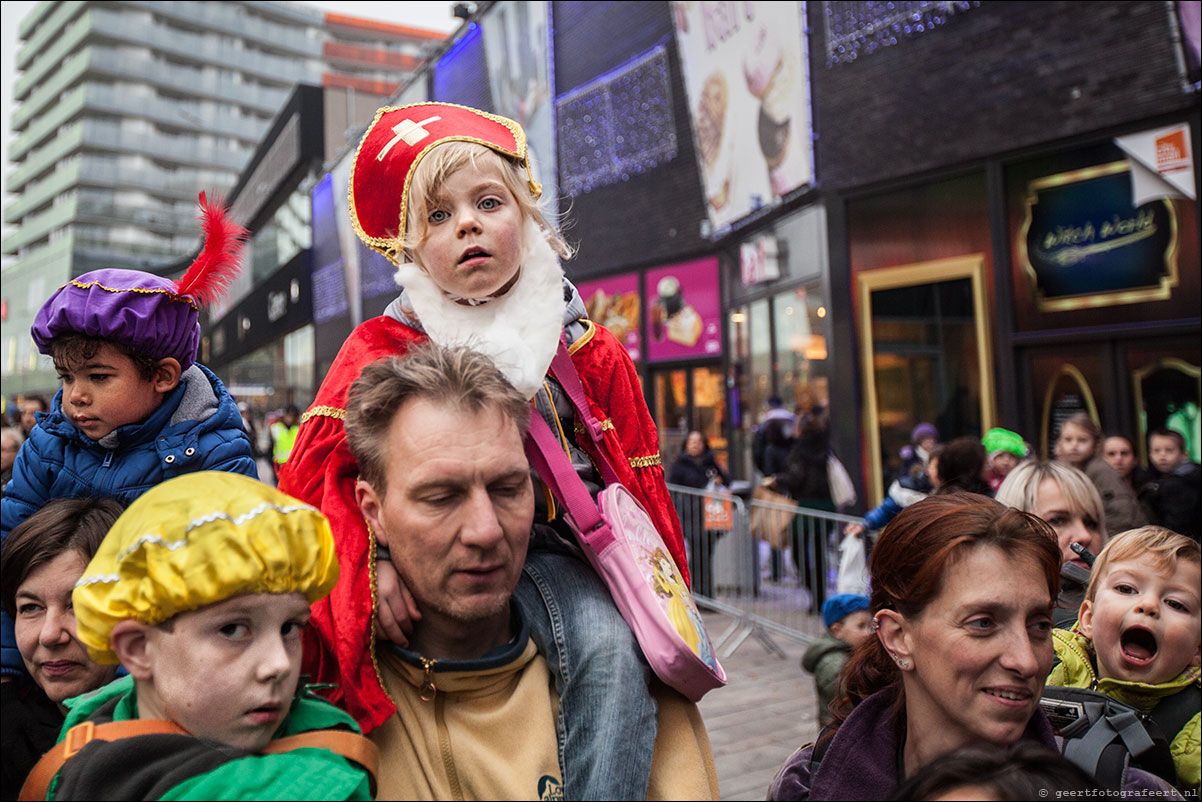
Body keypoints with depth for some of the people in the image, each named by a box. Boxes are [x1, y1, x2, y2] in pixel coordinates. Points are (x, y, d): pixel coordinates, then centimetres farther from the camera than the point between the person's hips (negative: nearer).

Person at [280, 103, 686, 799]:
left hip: (554, 544, 3)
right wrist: (374, 559, -22)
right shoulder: (382, 349, 2)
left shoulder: (590, 352, 6)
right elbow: (317, 468, -5)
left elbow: (637, 481, 10)